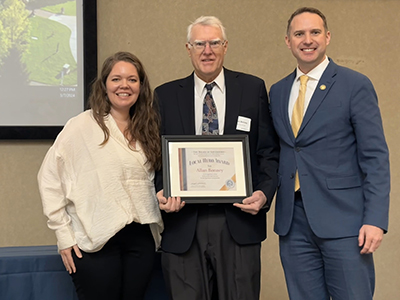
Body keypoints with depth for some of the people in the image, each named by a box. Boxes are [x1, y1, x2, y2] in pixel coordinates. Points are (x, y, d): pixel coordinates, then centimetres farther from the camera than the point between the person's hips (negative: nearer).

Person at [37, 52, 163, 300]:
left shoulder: (147, 128, 10)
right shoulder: (82, 126, -5)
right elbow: (49, 178, -5)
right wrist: (64, 234, -7)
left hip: (141, 239, 5)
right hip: (96, 242, -4)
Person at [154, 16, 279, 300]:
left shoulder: (253, 88, 7)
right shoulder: (166, 95, 8)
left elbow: (269, 151, 6)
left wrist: (265, 192, -10)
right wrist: (160, 191, -9)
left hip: (239, 222, 0)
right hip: (183, 225, 1)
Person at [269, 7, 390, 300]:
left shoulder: (356, 85, -2)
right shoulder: (278, 92, 14)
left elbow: (375, 157, -6)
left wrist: (375, 219, -14)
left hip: (343, 221, -4)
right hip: (293, 222, 5)